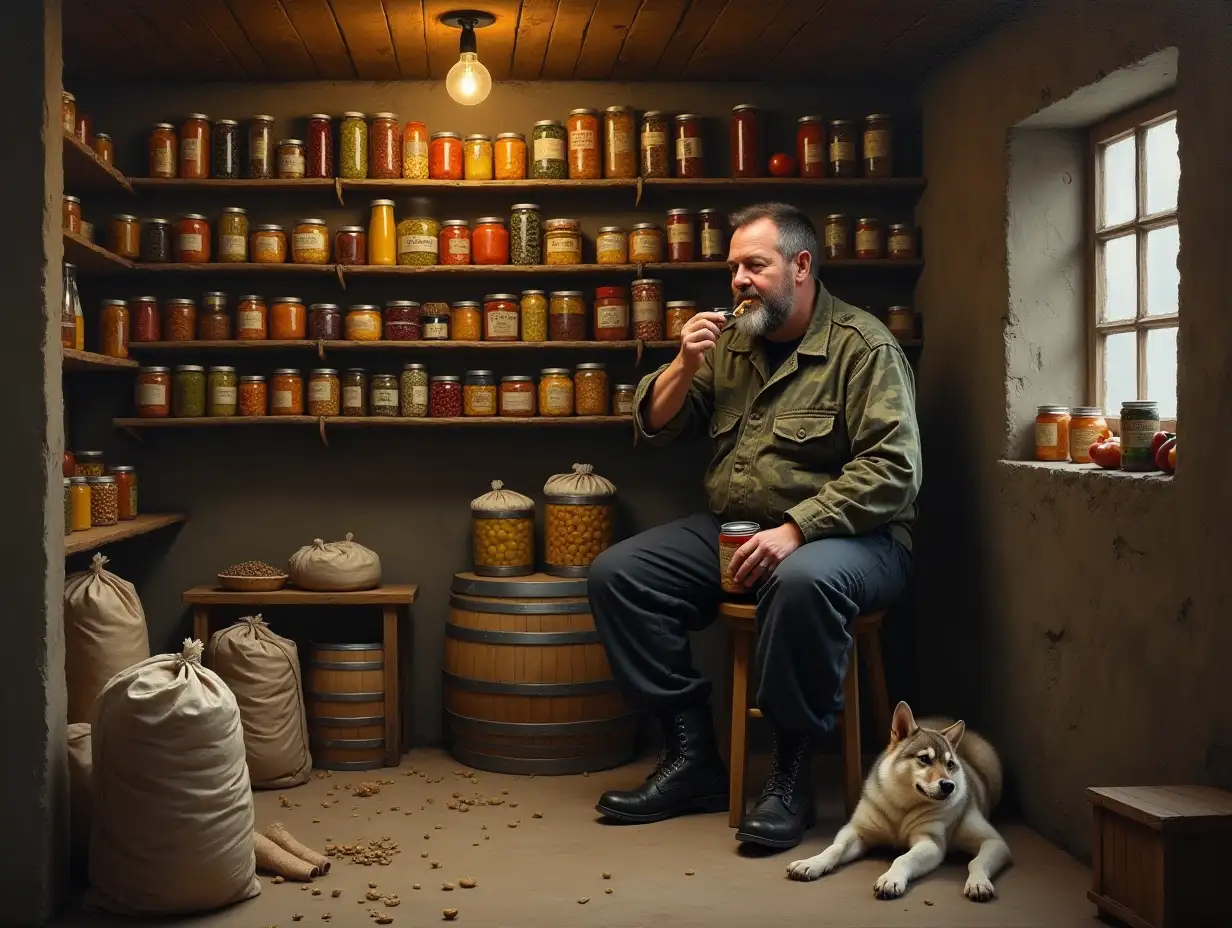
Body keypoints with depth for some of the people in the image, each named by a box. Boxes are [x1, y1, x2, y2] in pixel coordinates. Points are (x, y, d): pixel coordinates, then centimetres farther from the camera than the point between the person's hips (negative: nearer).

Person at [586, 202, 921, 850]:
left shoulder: (864, 346, -8)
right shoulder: (730, 342, 12)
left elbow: (892, 467, -18)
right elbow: (653, 426, 15)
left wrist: (795, 529, -27)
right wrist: (684, 366, -5)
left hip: (843, 532, -7)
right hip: (732, 530, 7)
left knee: (803, 581, -40)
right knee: (615, 574, -9)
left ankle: (790, 777, -22)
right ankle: (693, 758, -6)